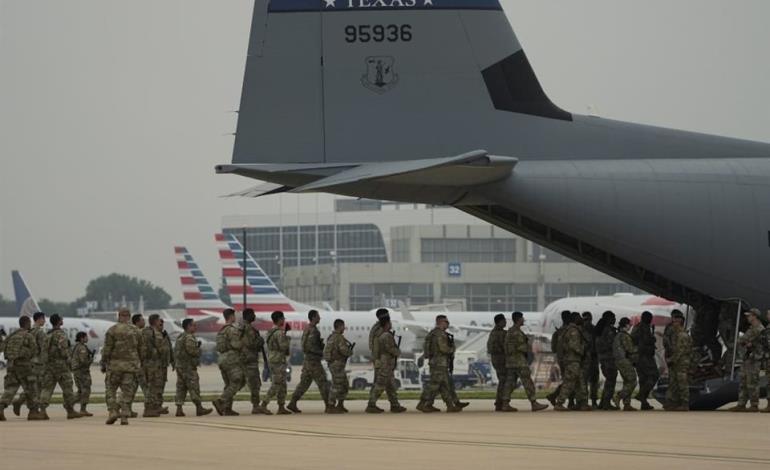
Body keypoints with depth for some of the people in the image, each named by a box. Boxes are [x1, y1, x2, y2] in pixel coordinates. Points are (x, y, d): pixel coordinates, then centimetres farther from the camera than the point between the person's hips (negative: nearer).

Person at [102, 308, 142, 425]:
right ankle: (124, 416, -2)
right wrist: (139, 364, 21)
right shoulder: (134, 331, 6)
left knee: (110, 389, 8)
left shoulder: (112, 330, -5)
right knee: (127, 391, 5)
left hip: (115, 364, -3)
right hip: (130, 365, 3)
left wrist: (103, 364, -1)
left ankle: (113, 411, -9)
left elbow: (107, 349, -8)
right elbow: (139, 349, 10)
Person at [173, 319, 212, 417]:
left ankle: (179, 409, 2)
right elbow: (191, 350, -23)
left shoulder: (180, 337, 17)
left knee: (181, 387, 7)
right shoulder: (189, 337, -13)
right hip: (188, 366, -9)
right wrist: (198, 349, -1)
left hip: (179, 364, 9)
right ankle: (199, 408, -5)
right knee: (194, 387, -6)